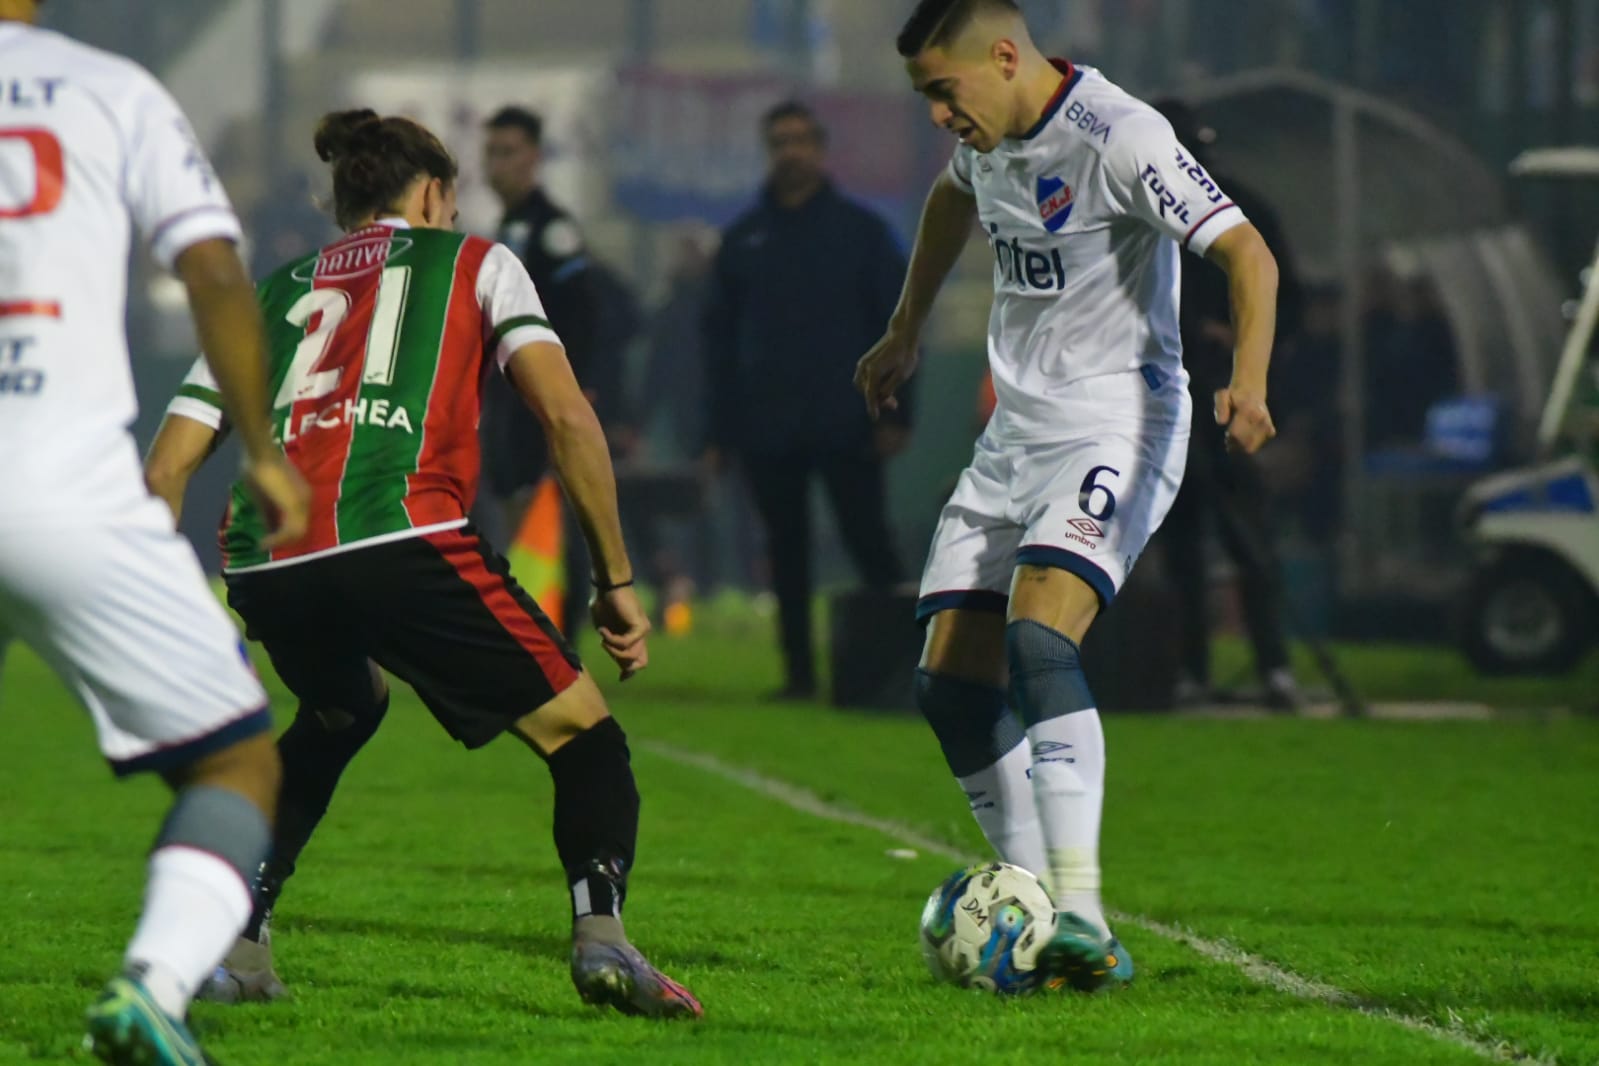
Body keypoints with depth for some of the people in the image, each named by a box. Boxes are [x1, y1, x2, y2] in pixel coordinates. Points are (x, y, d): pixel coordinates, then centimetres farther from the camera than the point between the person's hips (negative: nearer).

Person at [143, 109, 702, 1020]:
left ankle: (234, 943, 25)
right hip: (401, 536, -5)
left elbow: (164, 473, 23)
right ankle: (600, 932, -19)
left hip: (261, 564, 5)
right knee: (583, 737, 7)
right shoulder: (473, 262, 21)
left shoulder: (272, 293, 30)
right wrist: (617, 582, 10)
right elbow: (566, 414, 6)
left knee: (337, 715, 36)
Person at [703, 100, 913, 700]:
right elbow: (720, 339, 13)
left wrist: (895, 414, -7)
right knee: (786, 553, 4)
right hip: (766, 432, 3)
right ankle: (798, 671, 8)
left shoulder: (860, 231, 4)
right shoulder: (743, 240, 12)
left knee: (868, 541, -5)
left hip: (845, 426, -3)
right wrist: (720, 431, 7)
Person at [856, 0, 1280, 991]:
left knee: (1038, 638, -29)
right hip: (1015, 429, 9)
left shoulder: (1120, 136, -18)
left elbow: (1249, 254, -23)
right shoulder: (992, 134, 8)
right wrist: (905, 335, 40)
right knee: (951, 684, 0)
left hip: (1113, 426, -9)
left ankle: (1084, 923, -32)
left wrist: (1247, 382, -39)